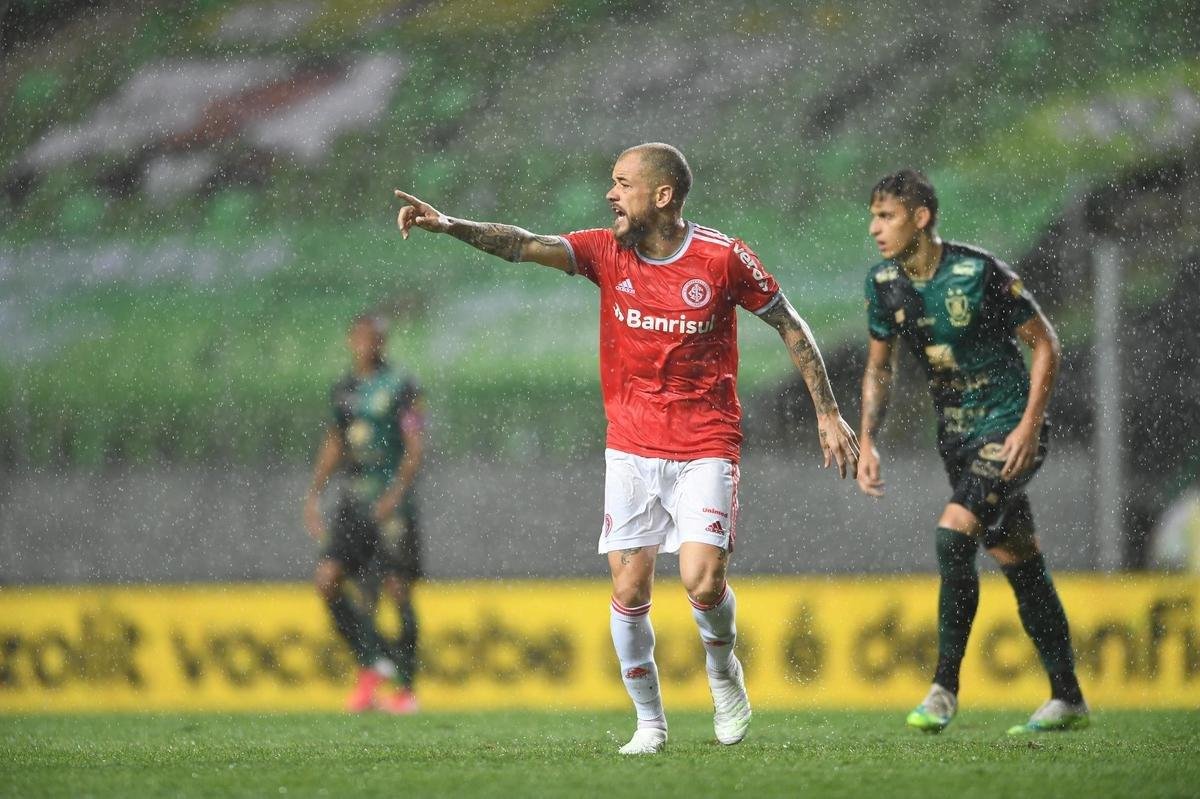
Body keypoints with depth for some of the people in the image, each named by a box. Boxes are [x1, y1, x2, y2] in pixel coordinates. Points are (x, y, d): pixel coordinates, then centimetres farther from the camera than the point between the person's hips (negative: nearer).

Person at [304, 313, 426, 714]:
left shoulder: (400, 387, -5)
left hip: (392, 501, -6)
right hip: (353, 500, 6)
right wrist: (314, 493, 15)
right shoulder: (344, 390, 14)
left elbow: (415, 446, -9)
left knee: (397, 589, -4)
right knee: (327, 579, -8)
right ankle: (374, 663, 3)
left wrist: (396, 493, -20)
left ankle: (405, 687, 4)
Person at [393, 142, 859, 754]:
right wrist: (448, 225, -29)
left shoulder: (723, 258, -8)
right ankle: (649, 722, 13)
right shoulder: (607, 252, -1)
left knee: (703, 583, -16)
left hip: (705, 449, -3)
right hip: (630, 448, 3)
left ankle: (722, 669, 16)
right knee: (629, 594, -3)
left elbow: (790, 327, 3)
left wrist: (828, 413, 2)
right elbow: (526, 246, -13)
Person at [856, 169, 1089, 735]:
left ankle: (944, 687, -15)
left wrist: (1030, 424, -17)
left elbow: (1044, 342, -10)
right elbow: (879, 366, 14)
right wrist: (867, 442, 4)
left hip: (1008, 427, -6)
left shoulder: (980, 273, -18)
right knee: (1017, 560, 10)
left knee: (953, 535, -23)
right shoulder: (883, 283, 0)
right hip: (955, 433, 6)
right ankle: (1067, 699, 18)